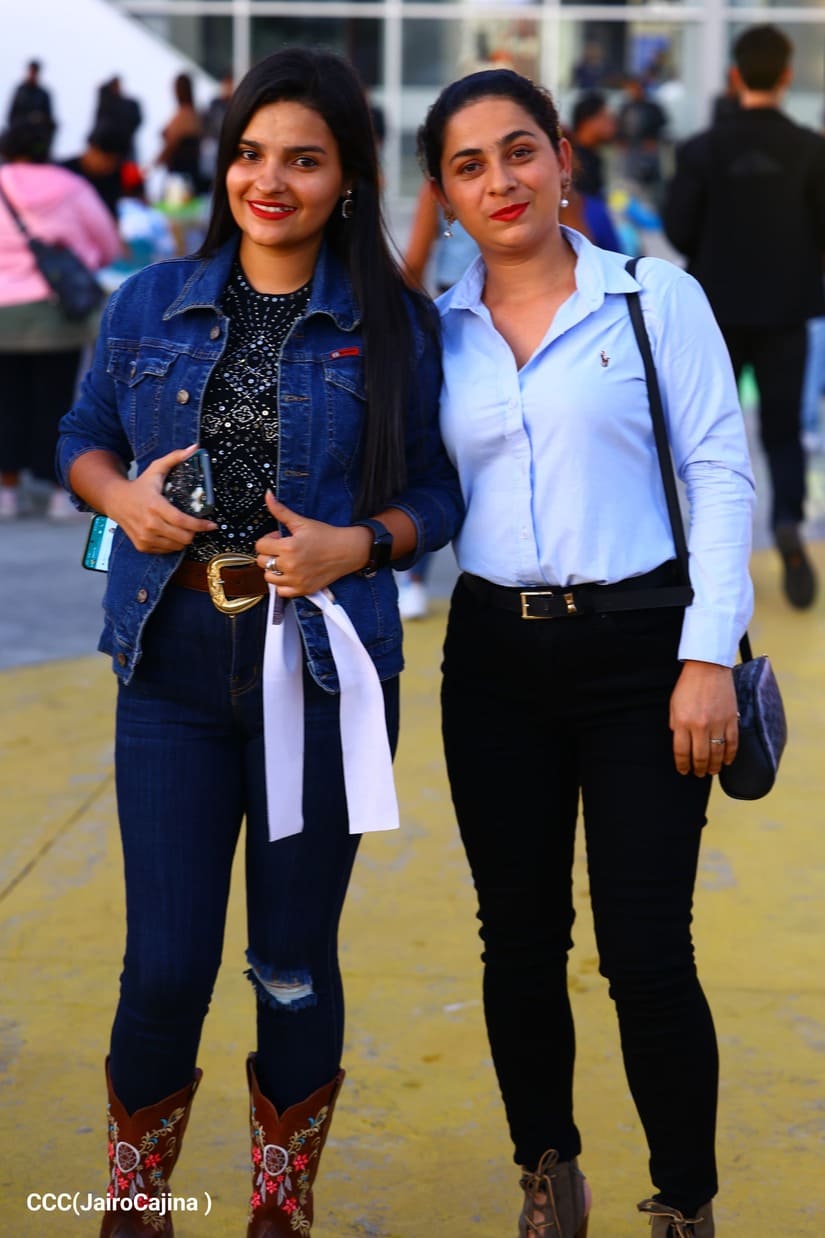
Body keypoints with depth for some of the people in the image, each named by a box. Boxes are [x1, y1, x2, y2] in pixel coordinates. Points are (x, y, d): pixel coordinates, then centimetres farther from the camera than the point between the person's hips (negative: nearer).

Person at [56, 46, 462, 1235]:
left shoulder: (395, 325, -1)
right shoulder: (152, 304, 5)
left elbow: (436, 493, 3)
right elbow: (83, 438, 15)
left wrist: (356, 544, -16)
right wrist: (125, 497, -7)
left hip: (324, 676, -1)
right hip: (173, 676, 1)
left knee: (296, 966, 10)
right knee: (165, 967, 2)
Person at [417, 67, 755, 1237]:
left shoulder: (658, 299, -1)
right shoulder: (429, 331, 7)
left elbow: (722, 476, -4)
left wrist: (710, 657, -10)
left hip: (637, 651, -3)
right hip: (495, 661, 3)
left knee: (646, 954, -4)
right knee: (521, 942, 11)